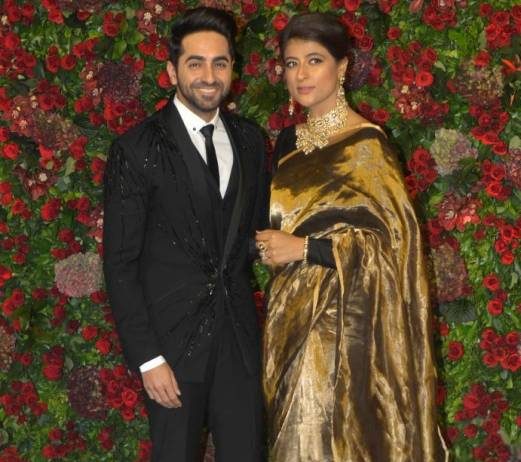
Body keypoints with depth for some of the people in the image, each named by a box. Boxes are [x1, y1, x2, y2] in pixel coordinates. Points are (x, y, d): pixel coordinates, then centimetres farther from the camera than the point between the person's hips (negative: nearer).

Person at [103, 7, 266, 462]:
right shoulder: (137, 149, -9)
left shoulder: (250, 139, 6)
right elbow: (120, 264, -9)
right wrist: (147, 358, -13)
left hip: (239, 334, 4)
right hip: (172, 338, -4)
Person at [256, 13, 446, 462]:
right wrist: (268, 242, 1)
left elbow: (393, 240, -14)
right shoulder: (289, 140, 9)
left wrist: (303, 248, -18)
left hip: (340, 317, -7)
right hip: (290, 312, 7)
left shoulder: (366, 144, -12)